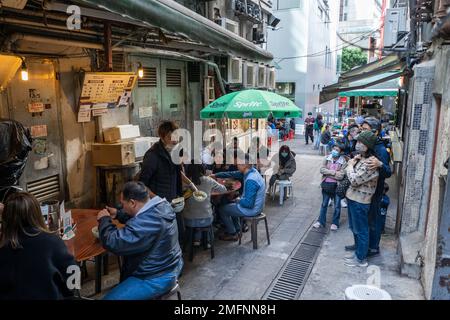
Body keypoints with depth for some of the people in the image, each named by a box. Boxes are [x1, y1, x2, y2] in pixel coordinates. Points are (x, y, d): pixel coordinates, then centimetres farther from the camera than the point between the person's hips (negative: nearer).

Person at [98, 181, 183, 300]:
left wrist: (104, 220, -14)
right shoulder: (161, 205, -4)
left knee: (110, 297, -8)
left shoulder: (146, 222, -34)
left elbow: (114, 243, -30)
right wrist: (118, 214, 6)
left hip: (158, 278, -10)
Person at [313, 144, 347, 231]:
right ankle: (321, 221, 27)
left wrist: (327, 173, -16)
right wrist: (333, 172, -18)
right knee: (324, 204, 15)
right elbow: (322, 169, -8)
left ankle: (335, 223, 26)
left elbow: (341, 176, -19)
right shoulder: (327, 158, -1)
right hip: (326, 184, 3)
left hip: (336, 185, -3)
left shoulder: (343, 161, -11)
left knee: (337, 205, 10)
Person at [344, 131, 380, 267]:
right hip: (353, 198, 9)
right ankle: (358, 252, 37)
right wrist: (352, 161, -1)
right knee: (355, 228, 21)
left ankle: (361, 259, 20)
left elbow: (354, 180, -24)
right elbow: (347, 172, 15)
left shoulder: (370, 163, -23)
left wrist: (350, 166, -10)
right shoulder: (361, 158, 7)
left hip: (360, 201, -9)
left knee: (360, 230, 5)